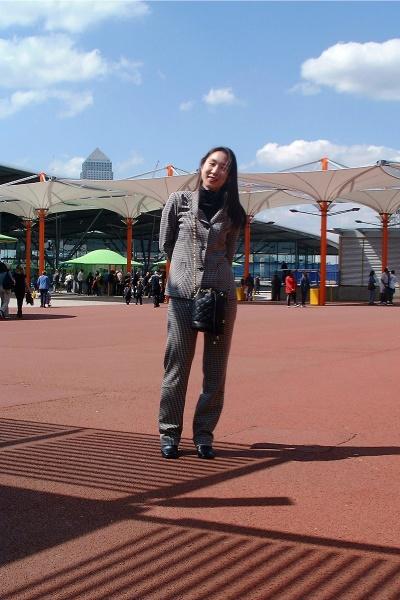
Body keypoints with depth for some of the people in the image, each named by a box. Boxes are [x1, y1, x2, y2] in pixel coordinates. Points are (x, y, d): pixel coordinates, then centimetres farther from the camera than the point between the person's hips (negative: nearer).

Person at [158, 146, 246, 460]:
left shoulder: (232, 212, 9)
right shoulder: (178, 201, 5)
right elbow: (165, 243, 13)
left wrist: (210, 270, 12)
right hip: (182, 293, -2)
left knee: (215, 371, 4)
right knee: (177, 367, 0)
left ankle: (204, 435, 14)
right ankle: (169, 434, 10)